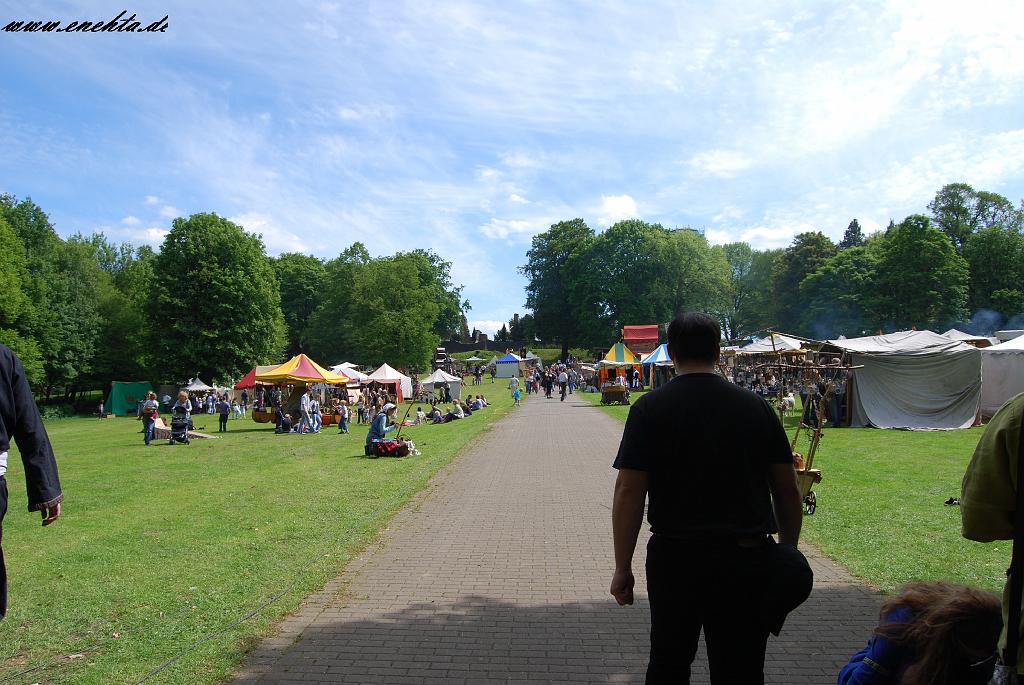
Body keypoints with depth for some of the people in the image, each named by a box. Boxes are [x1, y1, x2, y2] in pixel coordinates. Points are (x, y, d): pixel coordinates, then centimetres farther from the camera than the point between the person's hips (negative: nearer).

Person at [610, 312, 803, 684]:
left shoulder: (649, 408, -7)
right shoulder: (755, 405, 2)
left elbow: (628, 492, -11)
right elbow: (788, 489, 5)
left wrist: (623, 568, -3)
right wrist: (789, 554, 17)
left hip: (674, 558, -2)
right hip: (748, 561, 2)